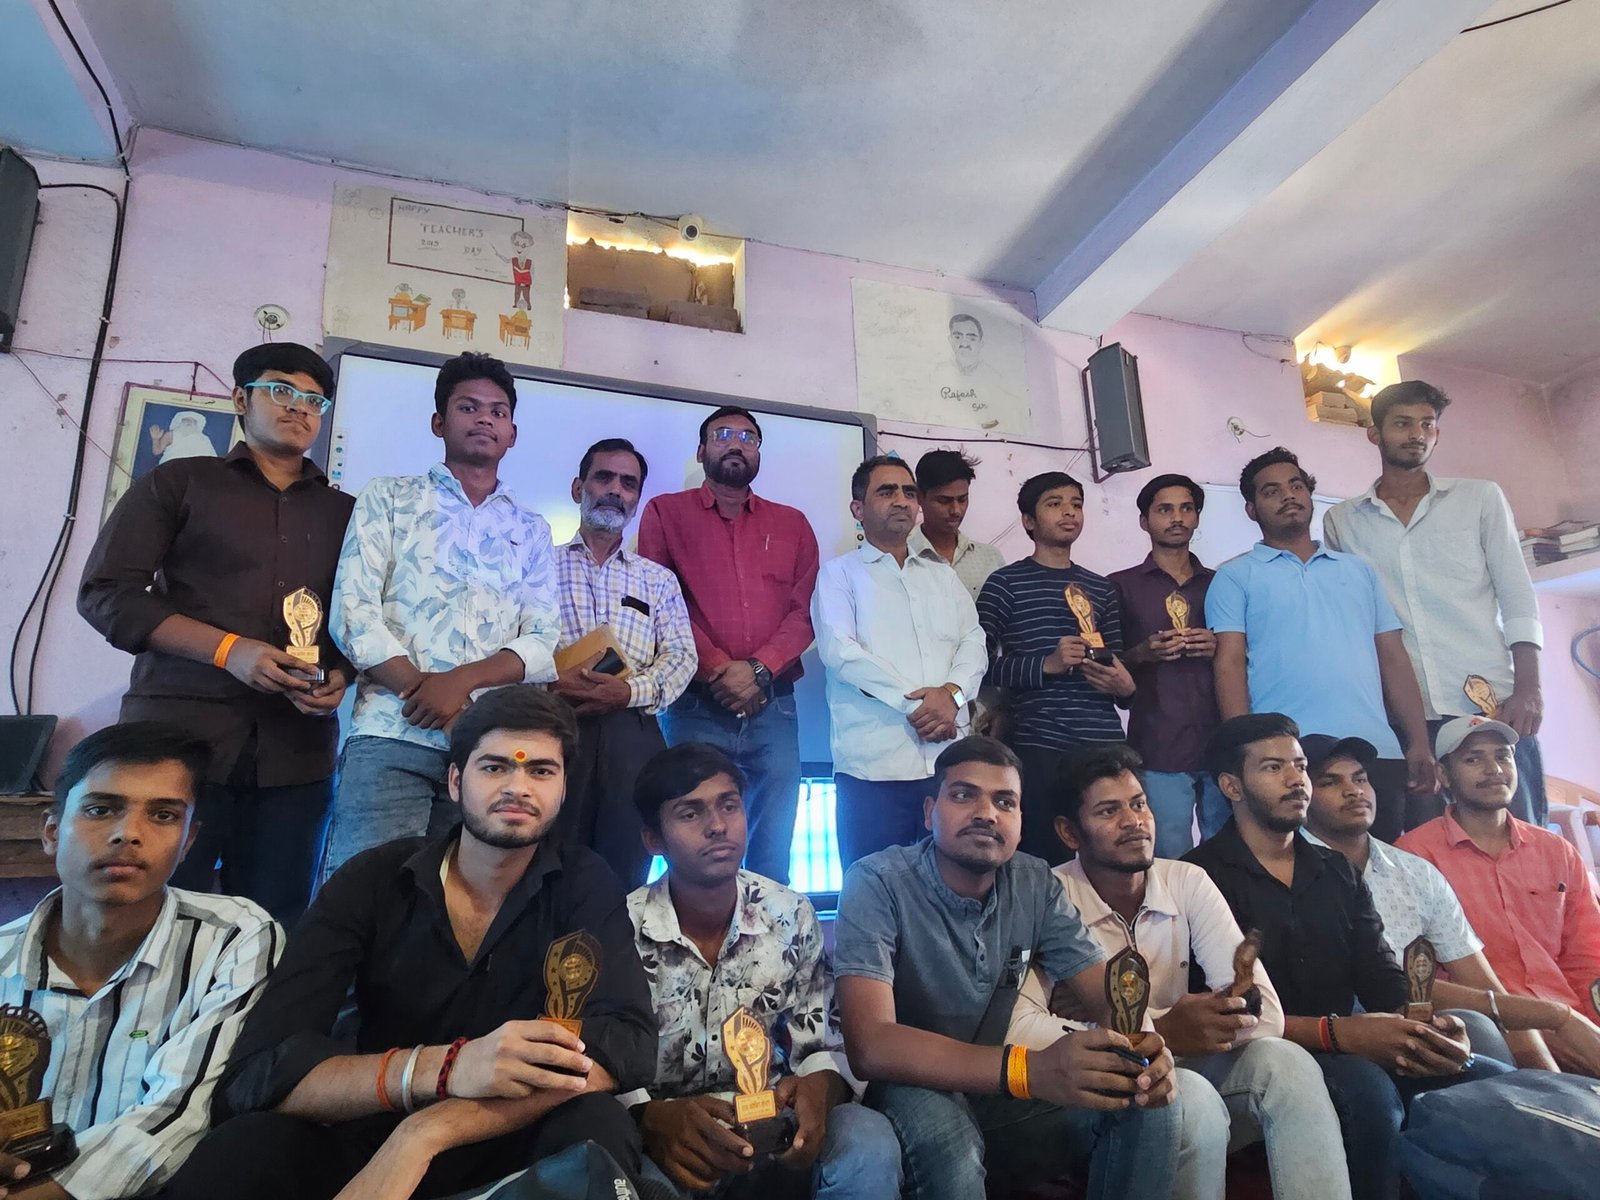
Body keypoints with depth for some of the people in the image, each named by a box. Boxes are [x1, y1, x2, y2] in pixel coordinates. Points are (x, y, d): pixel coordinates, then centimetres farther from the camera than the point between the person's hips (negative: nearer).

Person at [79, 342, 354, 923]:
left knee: (273, 932, 3)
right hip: (179, 735, -2)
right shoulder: (179, 483, 9)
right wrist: (229, 650, -12)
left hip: (297, 752, 3)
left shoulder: (345, 513, 18)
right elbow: (105, 592, 1)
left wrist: (342, 676, -4)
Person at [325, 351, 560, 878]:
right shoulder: (388, 498, 12)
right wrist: (422, 692, -11)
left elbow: (544, 645, 6)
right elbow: (353, 612, 0)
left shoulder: (531, 531, 16)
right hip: (392, 735, -2)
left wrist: (460, 680, -11)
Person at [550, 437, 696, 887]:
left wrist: (632, 690, -11)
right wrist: (550, 681, -16)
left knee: (626, 866, 0)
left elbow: (681, 655, 8)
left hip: (632, 734, 2)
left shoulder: (658, 579, 19)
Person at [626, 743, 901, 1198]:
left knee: (869, 1142, -27)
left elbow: (824, 1044, 2)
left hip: (767, 1126, 2)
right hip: (658, 1144, -2)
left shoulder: (791, 917, -3)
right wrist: (650, 1118, -33)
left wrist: (819, 1088, -23)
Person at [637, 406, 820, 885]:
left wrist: (759, 669, -11)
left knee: (773, 855, 6)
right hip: (695, 707, -2)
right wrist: (717, 669, -11)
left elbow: (805, 609, 5)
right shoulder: (665, 513, 9)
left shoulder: (791, 523, 16)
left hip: (772, 707, 2)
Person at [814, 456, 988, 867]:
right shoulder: (839, 574, 7)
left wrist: (952, 694, -10)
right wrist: (915, 701, -13)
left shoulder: (943, 575, 22)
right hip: (874, 764, -4)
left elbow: (974, 642, 11)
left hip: (951, 759, 4)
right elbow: (839, 649, -8)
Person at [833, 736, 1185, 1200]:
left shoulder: (1036, 885, -5)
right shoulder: (876, 883, -22)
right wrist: (1029, 1069, -44)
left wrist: (1139, 1046, -31)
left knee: (1149, 1103, -14)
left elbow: (1111, 997, -4)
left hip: (993, 1096, 5)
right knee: (939, 1124, -37)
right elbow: (870, 1045, -32)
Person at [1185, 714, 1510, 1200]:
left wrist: (1427, 1026, -13)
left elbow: (1385, 985, 10)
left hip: (1352, 1054, 7)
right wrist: (1338, 1032, -26)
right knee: (1365, 1086, -34)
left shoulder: (1338, 873, 17)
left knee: (1498, 1081, -12)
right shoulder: (1204, 875, -8)